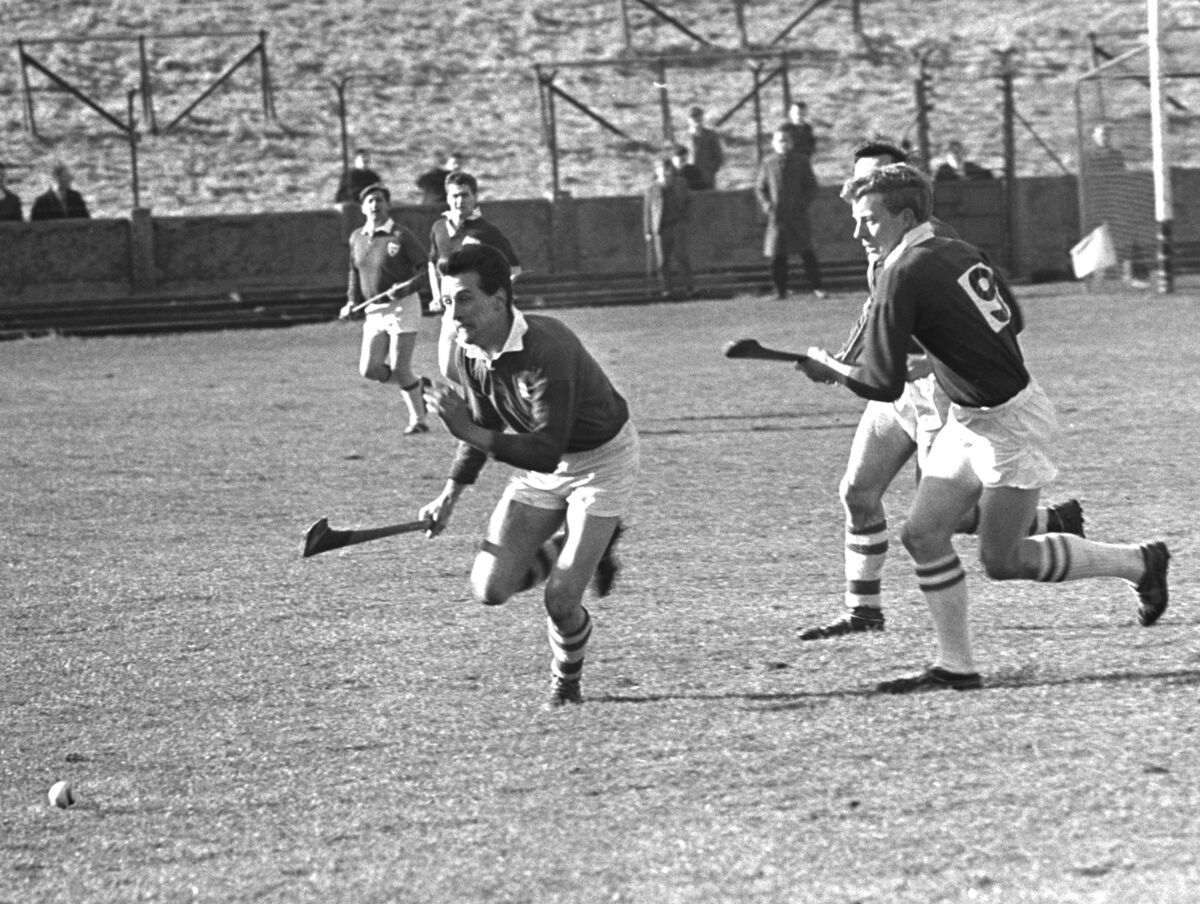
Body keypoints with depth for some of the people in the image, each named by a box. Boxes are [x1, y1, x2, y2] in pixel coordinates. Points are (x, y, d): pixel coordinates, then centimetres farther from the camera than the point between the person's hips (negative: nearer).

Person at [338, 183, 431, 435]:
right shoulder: (357, 238, 7)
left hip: (402, 307, -6)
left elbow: (425, 269, -10)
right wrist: (352, 301, 12)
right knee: (369, 369, -1)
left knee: (400, 370, -9)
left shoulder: (401, 236, -10)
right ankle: (418, 386, 23)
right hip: (374, 312, 6)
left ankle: (418, 420, 7)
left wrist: (406, 288, -25)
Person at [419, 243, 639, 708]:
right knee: (490, 588, -4)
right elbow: (484, 428, 7)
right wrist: (450, 496, 3)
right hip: (541, 463, 7)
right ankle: (584, 547, 22)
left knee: (561, 600, -14)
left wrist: (469, 432, -43)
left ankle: (566, 683, 19)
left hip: (602, 460, -7)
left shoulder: (547, 351, -35)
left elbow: (546, 452, -38)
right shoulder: (467, 351, -11)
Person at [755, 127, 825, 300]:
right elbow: (759, 188, 11)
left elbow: (811, 186, 8)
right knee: (777, 255, -1)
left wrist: (803, 204, -7)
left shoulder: (801, 162, 5)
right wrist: (766, 205, -5)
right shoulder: (768, 163, 6)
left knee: (807, 252, -3)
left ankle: (816, 287, 4)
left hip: (797, 214, -1)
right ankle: (780, 290, 9)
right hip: (777, 216, 1)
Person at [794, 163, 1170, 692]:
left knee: (1003, 560, 0)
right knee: (924, 534, 3)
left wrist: (828, 369, -3)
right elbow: (1012, 318, 16)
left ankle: (1139, 562, 16)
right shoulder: (959, 253, 4)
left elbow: (884, 385, -20)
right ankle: (955, 667, 7)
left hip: (1010, 424, -9)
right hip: (970, 421, 9)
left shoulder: (903, 277, -21)